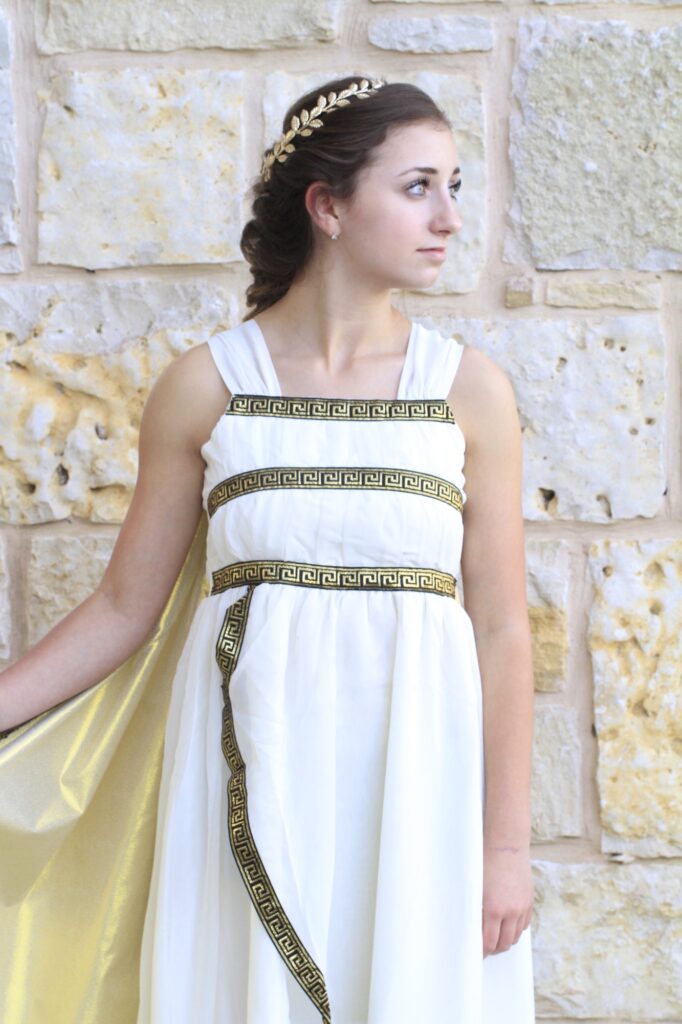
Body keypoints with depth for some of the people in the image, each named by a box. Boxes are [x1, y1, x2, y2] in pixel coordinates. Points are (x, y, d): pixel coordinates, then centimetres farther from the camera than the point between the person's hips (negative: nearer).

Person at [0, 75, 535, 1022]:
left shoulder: (471, 390, 0)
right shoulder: (205, 385, 0)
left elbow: (500, 627, -1)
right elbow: (124, 610, 3)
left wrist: (506, 845, -3)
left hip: (415, 766, 0)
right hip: (252, 764, 0)